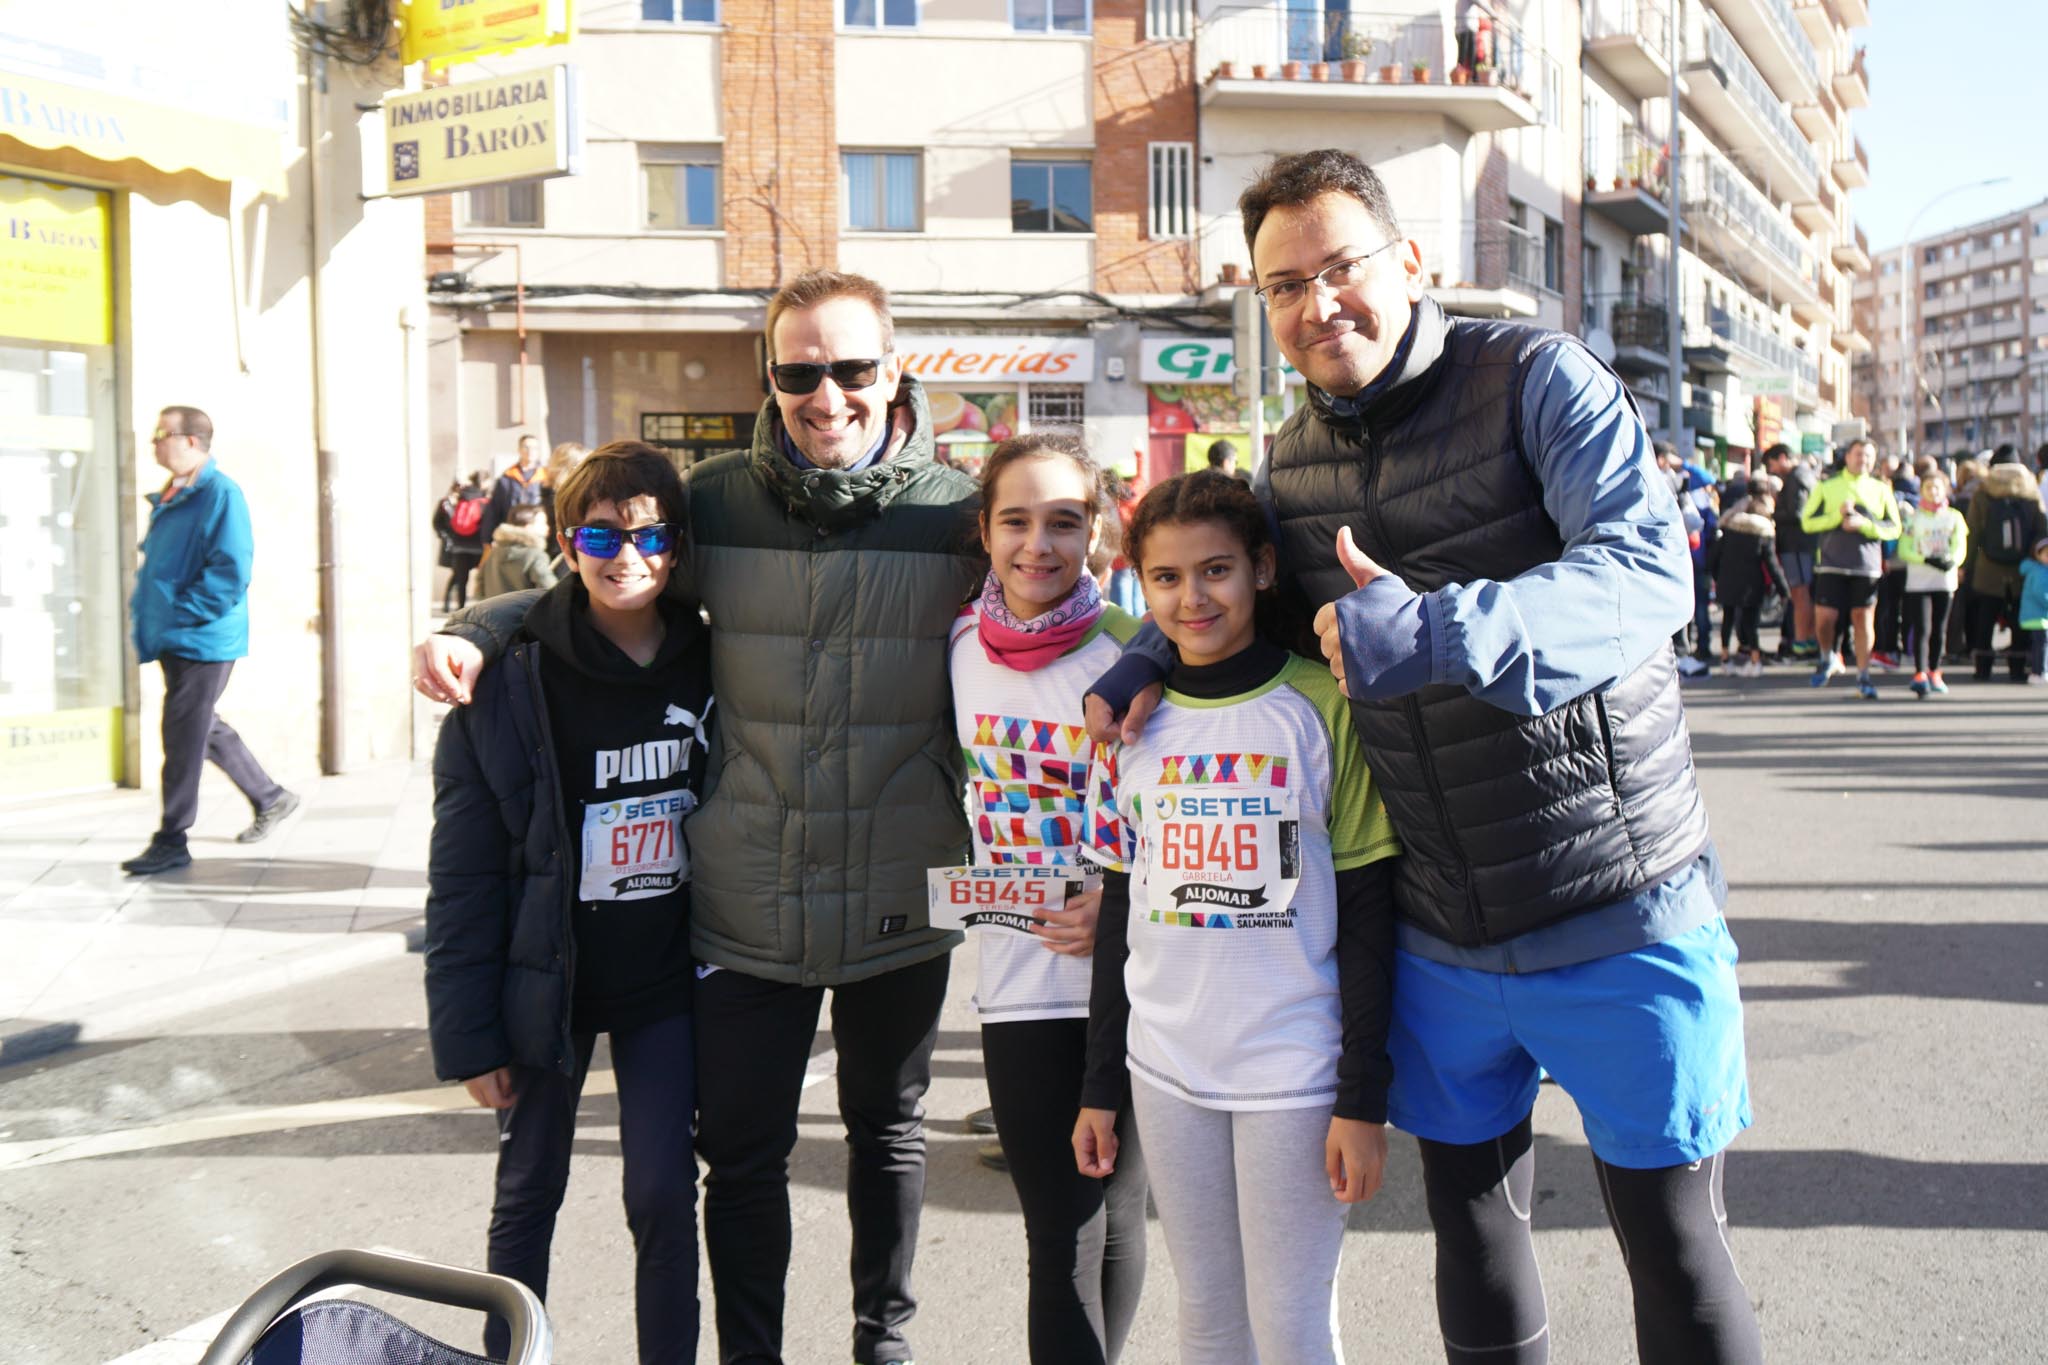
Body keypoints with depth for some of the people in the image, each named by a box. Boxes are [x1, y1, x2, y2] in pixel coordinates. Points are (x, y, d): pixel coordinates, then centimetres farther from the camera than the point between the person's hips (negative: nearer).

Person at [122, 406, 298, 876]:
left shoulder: (221, 494, -13)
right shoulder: (169, 498, 13)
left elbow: (231, 571, -20)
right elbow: (152, 565, 23)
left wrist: (178, 616, -19)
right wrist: (144, 616, 9)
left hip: (203, 639, -9)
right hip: (172, 639, 9)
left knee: (184, 738, -4)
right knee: (204, 730, 17)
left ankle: (171, 842, 4)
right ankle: (270, 798, 31)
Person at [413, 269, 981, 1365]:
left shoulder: (956, 509, -5)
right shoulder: (716, 498, -4)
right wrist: (471, 632, -8)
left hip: (902, 903, 0)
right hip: (748, 905, 0)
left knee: (887, 1129, 20)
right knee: (742, 1151, 9)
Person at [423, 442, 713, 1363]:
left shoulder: (708, 667, -2)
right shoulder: (511, 683, -11)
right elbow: (462, 876, -9)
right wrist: (467, 1034, -10)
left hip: (666, 982, 2)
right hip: (547, 980, -1)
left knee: (665, 1194, 3)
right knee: (529, 1194, 13)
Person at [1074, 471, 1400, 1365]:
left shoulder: (1322, 707, -7)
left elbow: (1366, 914, -6)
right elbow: (1119, 911, 11)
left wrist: (1364, 1098, -9)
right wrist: (1101, 1087, 11)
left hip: (1294, 1072, -4)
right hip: (1167, 1071, 4)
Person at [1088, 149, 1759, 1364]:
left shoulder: (1537, 377, -11)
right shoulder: (1291, 463, 6)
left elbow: (1647, 571, -25)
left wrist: (1436, 633, -37)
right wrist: (1152, 659, 3)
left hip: (1616, 919, -5)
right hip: (1440, 938, 5)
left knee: (1676, 1251, 7)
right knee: (1473, 1225, 18)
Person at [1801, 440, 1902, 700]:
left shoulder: (1881, 490, 10)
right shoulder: (1826, 486, 8)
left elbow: (1894, 528, 4)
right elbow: (1807, 522, 1)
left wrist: (1864, 524, -11)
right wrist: (1837, 516, -12)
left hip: (1867, 565, 1)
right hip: (1831, 563, -1)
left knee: (1862, 618, -1)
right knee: (1824, 617, -6)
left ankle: (1863, 677, 7)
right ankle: (1829, 659, 23)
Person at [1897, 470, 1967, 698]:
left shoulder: (1954, 517, 7)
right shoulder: (1914, 517, 2)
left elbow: (1961, 547, 1)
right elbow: (1903, 550, -4)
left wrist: (1952, 560, -22)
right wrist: (1927, 560, -20)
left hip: (1945, 581, 3)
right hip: (1918, 581, -3)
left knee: (1939, 630, 9)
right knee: (1922, 628, -11)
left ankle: (1934, 673, 21)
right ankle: (1920, 675, -12)